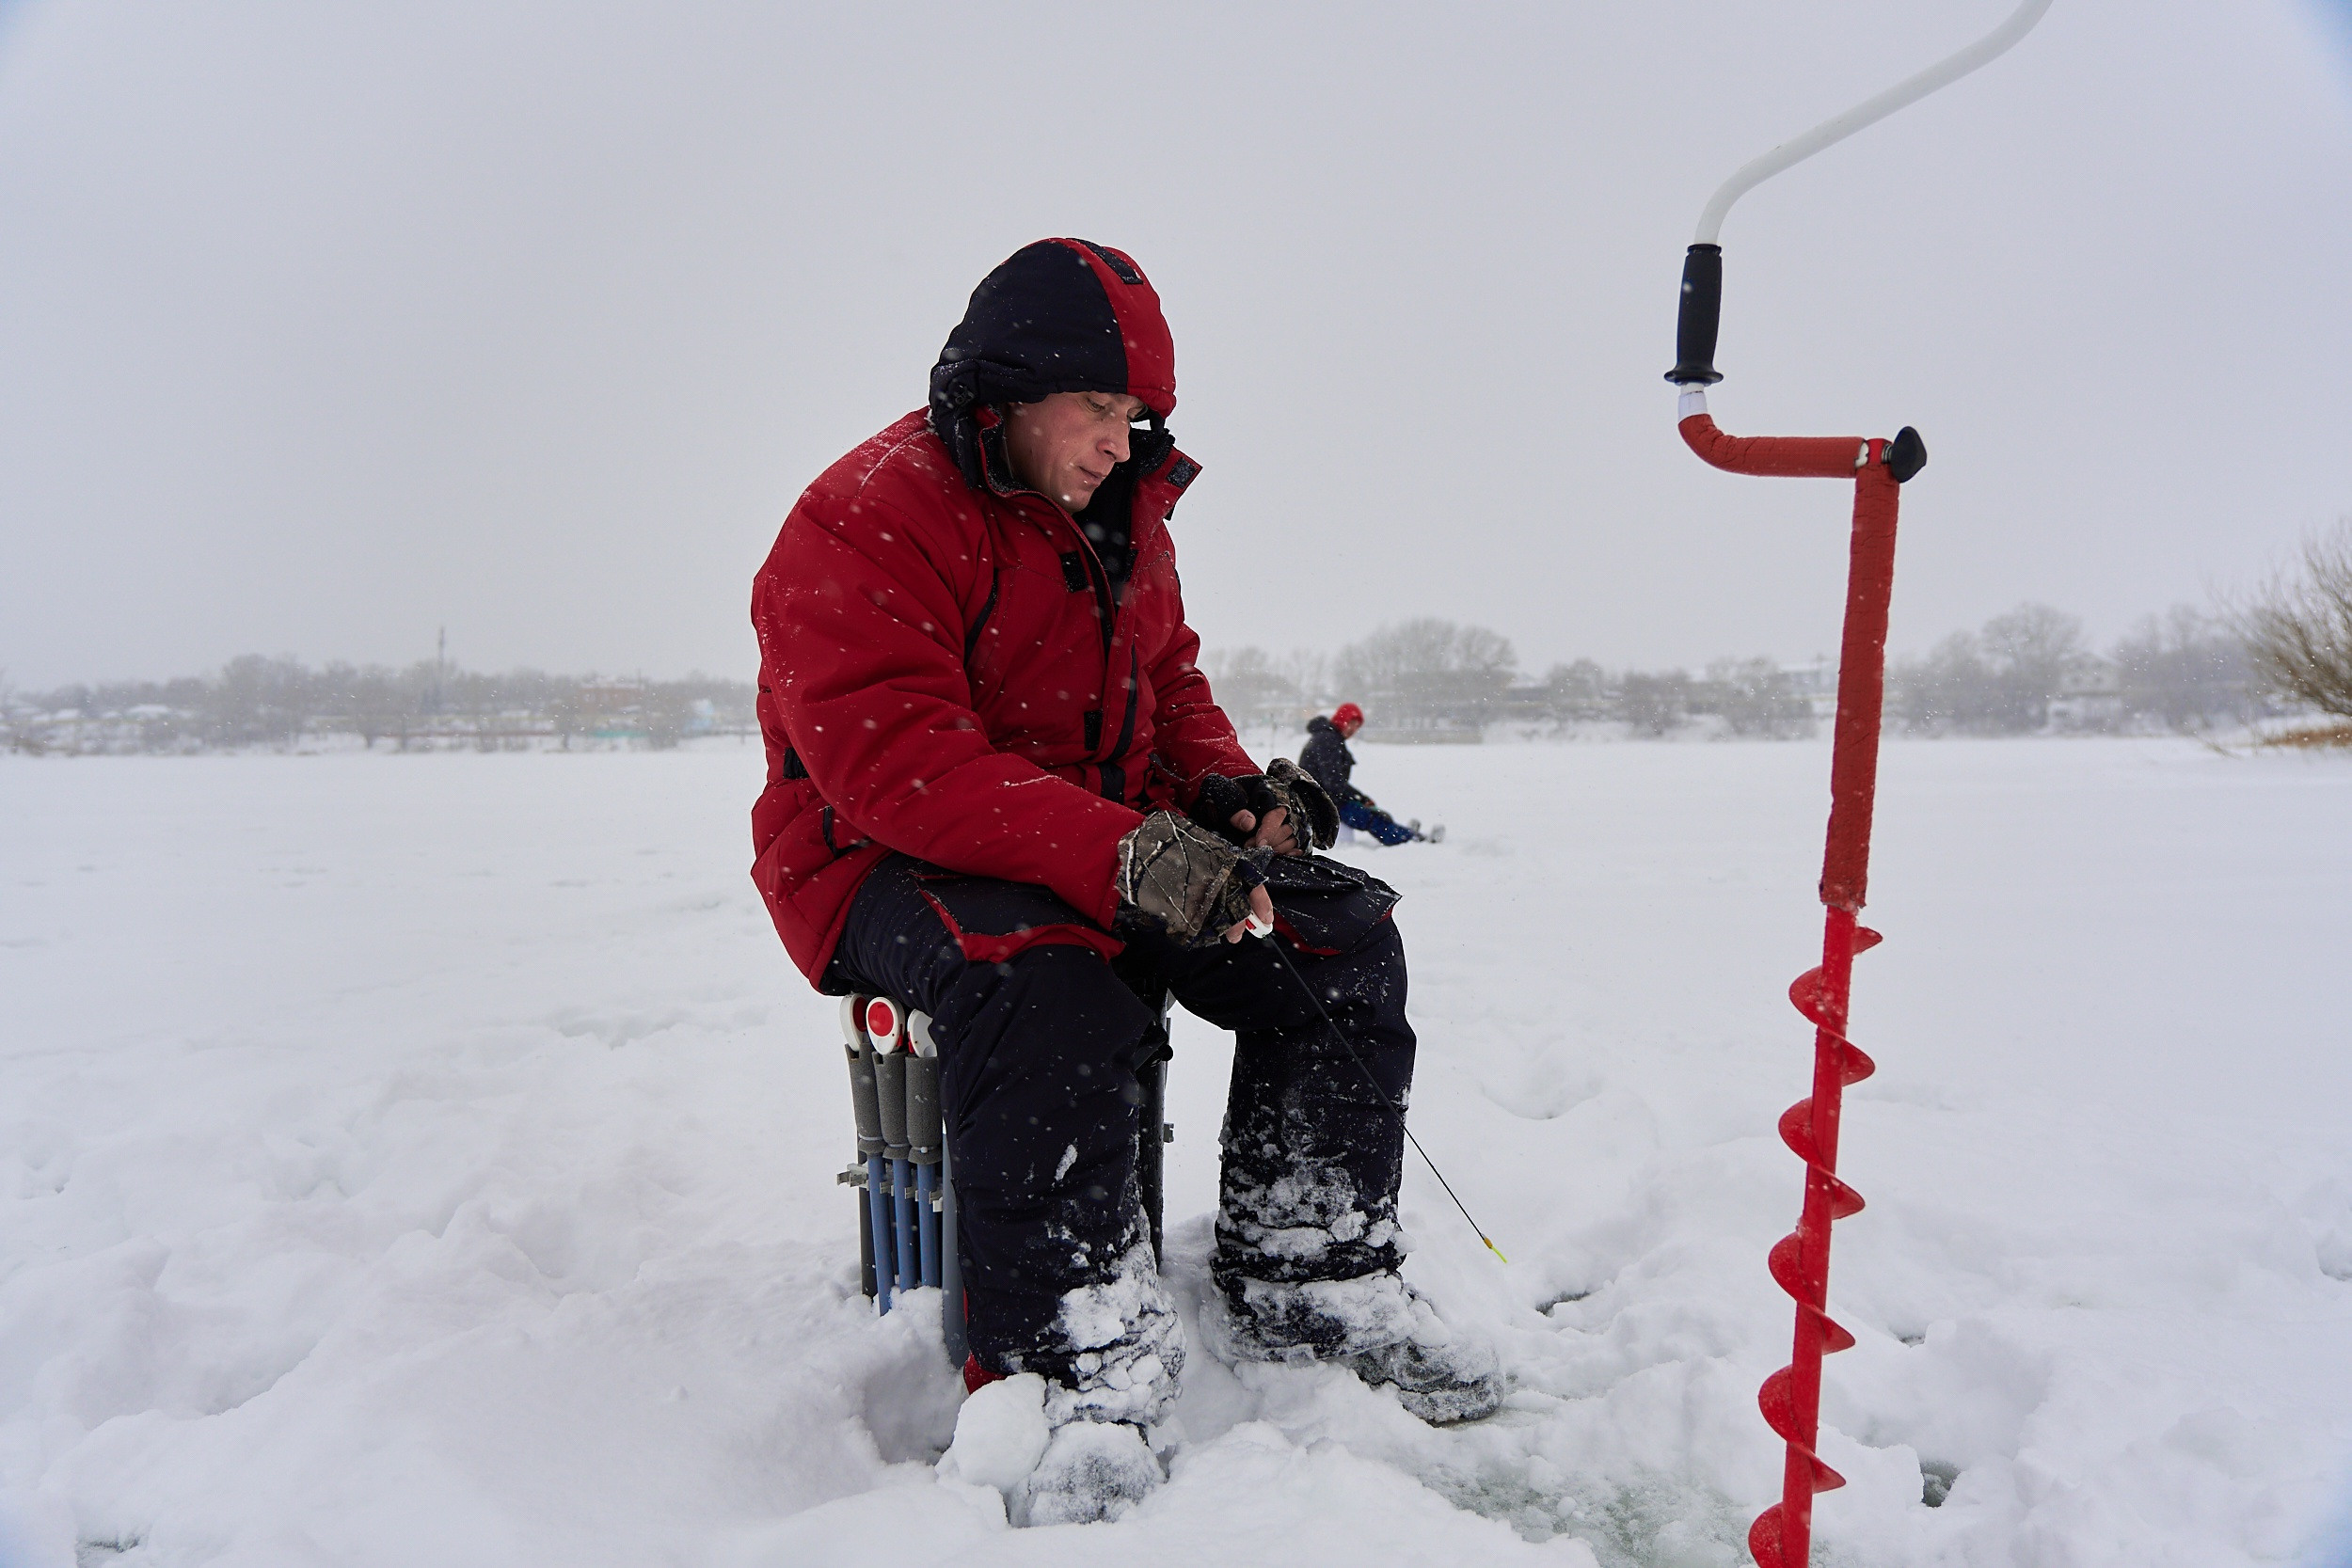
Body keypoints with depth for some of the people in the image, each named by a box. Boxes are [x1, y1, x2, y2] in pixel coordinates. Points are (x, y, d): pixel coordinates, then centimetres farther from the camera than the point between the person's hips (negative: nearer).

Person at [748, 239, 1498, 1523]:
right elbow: (890, 758, -28)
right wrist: (1121, 856, -38)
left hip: (1114, 849, 7)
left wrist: (1225, 788, -4)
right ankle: (1082, 1369, -27)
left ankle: (1306, 1284, 3)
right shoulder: (867, 518, -15)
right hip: (884, 872, -7)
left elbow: (1168, 688, 20)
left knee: (1340, 936, -8)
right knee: (1041, 980, -40)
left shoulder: (1125, 518, 12)